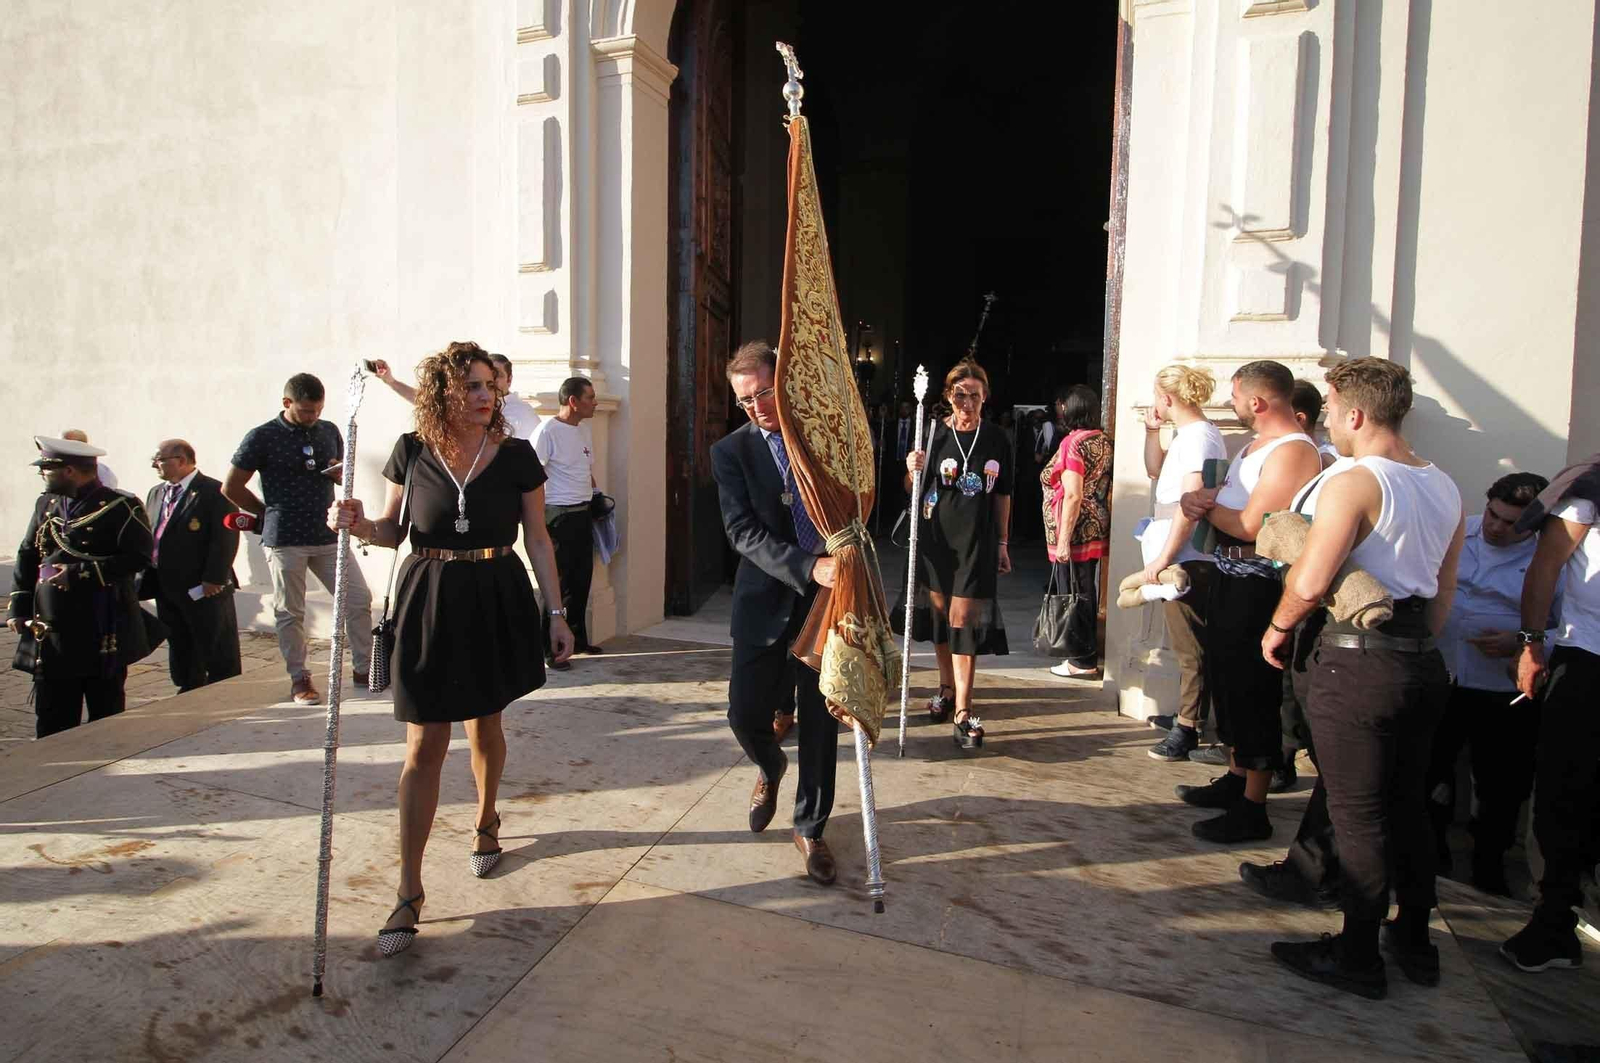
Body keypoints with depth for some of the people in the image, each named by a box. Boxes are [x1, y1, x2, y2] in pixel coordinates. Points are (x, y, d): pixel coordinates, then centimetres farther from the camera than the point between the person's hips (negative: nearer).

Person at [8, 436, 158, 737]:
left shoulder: (120, 507, -7)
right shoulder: (46, 504, 13)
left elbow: (138, 557, -16)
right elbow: (27, 557, 14)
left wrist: (80, 573, -19)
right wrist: (19, 608, 6)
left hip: (103, 634, -5)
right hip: (52, 632, 5)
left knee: (106, 718, 7)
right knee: (52, 724, 8)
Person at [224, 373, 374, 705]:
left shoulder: (329, 431, 9)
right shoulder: (262, 437, -4)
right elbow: (231, 488, 2)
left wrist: (342, 473, 0)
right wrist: (271, 513, 6)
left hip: (328, 536, 4)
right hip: (285, 540, -4)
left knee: (359, 600, 0)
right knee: (290, 613, 4)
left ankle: (363, 669, 13)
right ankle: (299, 678, 17)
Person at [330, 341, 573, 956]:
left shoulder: (516, 456, -4)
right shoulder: (412, 452, -2)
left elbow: (537, 540, 0)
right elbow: (394, 531, 8)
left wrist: (557, 613, -1)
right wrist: (358, 523, -14)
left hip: (496, 601, 0)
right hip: (429, 601, 0)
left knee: (484, 725, 14)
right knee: (424, 746, -1)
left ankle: (486, 823, 44)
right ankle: (409, 891, 7)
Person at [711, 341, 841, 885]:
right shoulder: (731, 450, -3)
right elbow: (744, 532, -14)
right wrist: (808, 568, -26)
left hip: (826, 595, 1)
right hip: (767, 597, 0)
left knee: (820, 721, 6)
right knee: (746, 712, 2)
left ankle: (810, 828, 25)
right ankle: (770, 767, 39)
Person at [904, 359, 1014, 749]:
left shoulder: (997, 440, 3)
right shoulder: (933, 433, -3)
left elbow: (1002, 496, 10)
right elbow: (913, 490, 1)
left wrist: (1002, 544, 10)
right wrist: (913, 470, -21)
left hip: (977, 542, 0)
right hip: (936, 538, 1)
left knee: (964, 621, -5)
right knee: (940, 615, 12)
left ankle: (963, 713, -1)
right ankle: (947, 689, 33)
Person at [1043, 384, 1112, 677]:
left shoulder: (1074, 443, -16)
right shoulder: (1105, 441, 9)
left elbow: (1073, 496, -20)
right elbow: (1108, 489, 15)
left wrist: (1063, 540, -19)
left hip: (1075, 533, -9)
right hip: (1097, 531, 9)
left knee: (1073, 595, 1)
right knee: (1088, 595, 16)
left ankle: (1082, 661, 8)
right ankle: (1088, 654, 26)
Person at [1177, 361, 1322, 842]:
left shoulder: (1294, 452, -18)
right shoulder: (1255, 445, 15)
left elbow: (1250, 525, -24)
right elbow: (1221, 497, 16)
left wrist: (1206, 505, -8)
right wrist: (1196, 498, -7)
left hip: (1259, 584, -10)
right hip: (1229, 577, 10)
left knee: (1253, 694, -3)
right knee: (1227, 681, 19)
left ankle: (1252, 810, 8)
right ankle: (1236, 779, 35)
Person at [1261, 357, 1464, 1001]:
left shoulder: (1352, 482, -17)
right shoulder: (1444, 486, 9)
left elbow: (1309, 584, -25)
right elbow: (1444, 588, 16)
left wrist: (1277, 628, -8)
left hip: (1355, 664, -8)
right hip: (1423, 663, 8)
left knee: (1357, 814, 3)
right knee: (1407, 805, 19)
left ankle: (1358, 957, 15)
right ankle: (1415, 940, 33)